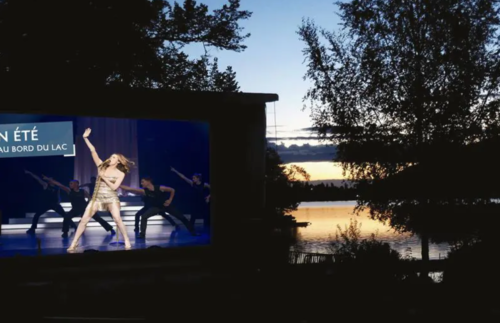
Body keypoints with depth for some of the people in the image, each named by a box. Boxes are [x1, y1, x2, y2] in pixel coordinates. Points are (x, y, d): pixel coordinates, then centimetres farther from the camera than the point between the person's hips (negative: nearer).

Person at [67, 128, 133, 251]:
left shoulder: (120, 173, 0)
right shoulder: (102, 166, 7)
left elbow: (114, 187, -10)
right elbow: (93, 151, 3)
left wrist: (103, 177, -10)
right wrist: (85, 138, -1)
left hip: (111, 198, -3)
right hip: (97, 197, 3)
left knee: (117, 219, -22)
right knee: (84, 219, -6)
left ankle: (127, 242, -9)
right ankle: (74, 243, 0)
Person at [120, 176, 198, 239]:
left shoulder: (160, 188, -25)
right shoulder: (144, 191, -20)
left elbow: (172, 190, -10)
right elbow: (129, 189, -28)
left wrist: (170, 200, -13)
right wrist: (118, 185, -36)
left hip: (166, 205, -1)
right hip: (156, 207, 1)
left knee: (181, 217, 2)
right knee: (144, 216, -23)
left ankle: (192, 231, 18)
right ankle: (142, 234, -18)